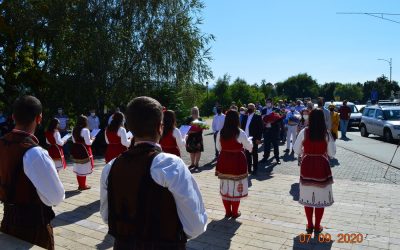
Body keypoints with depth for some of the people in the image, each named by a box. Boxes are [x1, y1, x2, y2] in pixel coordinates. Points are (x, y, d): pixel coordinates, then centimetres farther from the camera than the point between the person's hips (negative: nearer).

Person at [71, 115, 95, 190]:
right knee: (84, 168, 3)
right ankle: (83, 186, 11)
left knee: (78, 168, 15)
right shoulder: (85, 130, -17)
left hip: (76, 150, 8)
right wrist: (92, 139, 2)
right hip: (84, 150, -8)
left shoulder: (74, 130, 7)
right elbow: (88, 142, -17)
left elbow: (74, 141, 16)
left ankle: (80, 185, 25)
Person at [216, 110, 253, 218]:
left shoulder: (220, 133, -2)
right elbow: (249, 147, -1)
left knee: (225, 188, 13)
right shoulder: (240, 133, -13)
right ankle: (235, 212, 18)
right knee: (236, 187, 7)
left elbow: (219, 147, 8)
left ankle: (228, 212, 23)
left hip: (224, 161, 4)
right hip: (237, 162, -3)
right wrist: (249, 140, 20)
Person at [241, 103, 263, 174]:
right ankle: (248, 168, 21)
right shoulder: (245, 117, 12)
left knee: (254, 155, 5)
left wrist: (258, 138, -15)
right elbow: (242, 127, 11)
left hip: (254, 139, -5)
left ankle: (255, 169, 14)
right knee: (247, 155, 12)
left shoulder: (257, 117, -4)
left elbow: (260, 128, -9)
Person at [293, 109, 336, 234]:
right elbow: (332, 153, -4)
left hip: (307, 166, 0)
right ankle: (317, 226, 20)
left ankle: (309, 225, 22)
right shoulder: (326, 134, -8)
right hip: (322, 167, 0)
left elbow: (296, 150, -4)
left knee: (308, 196, 11)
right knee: (321, 196, 11)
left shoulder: (304, 132, -8)